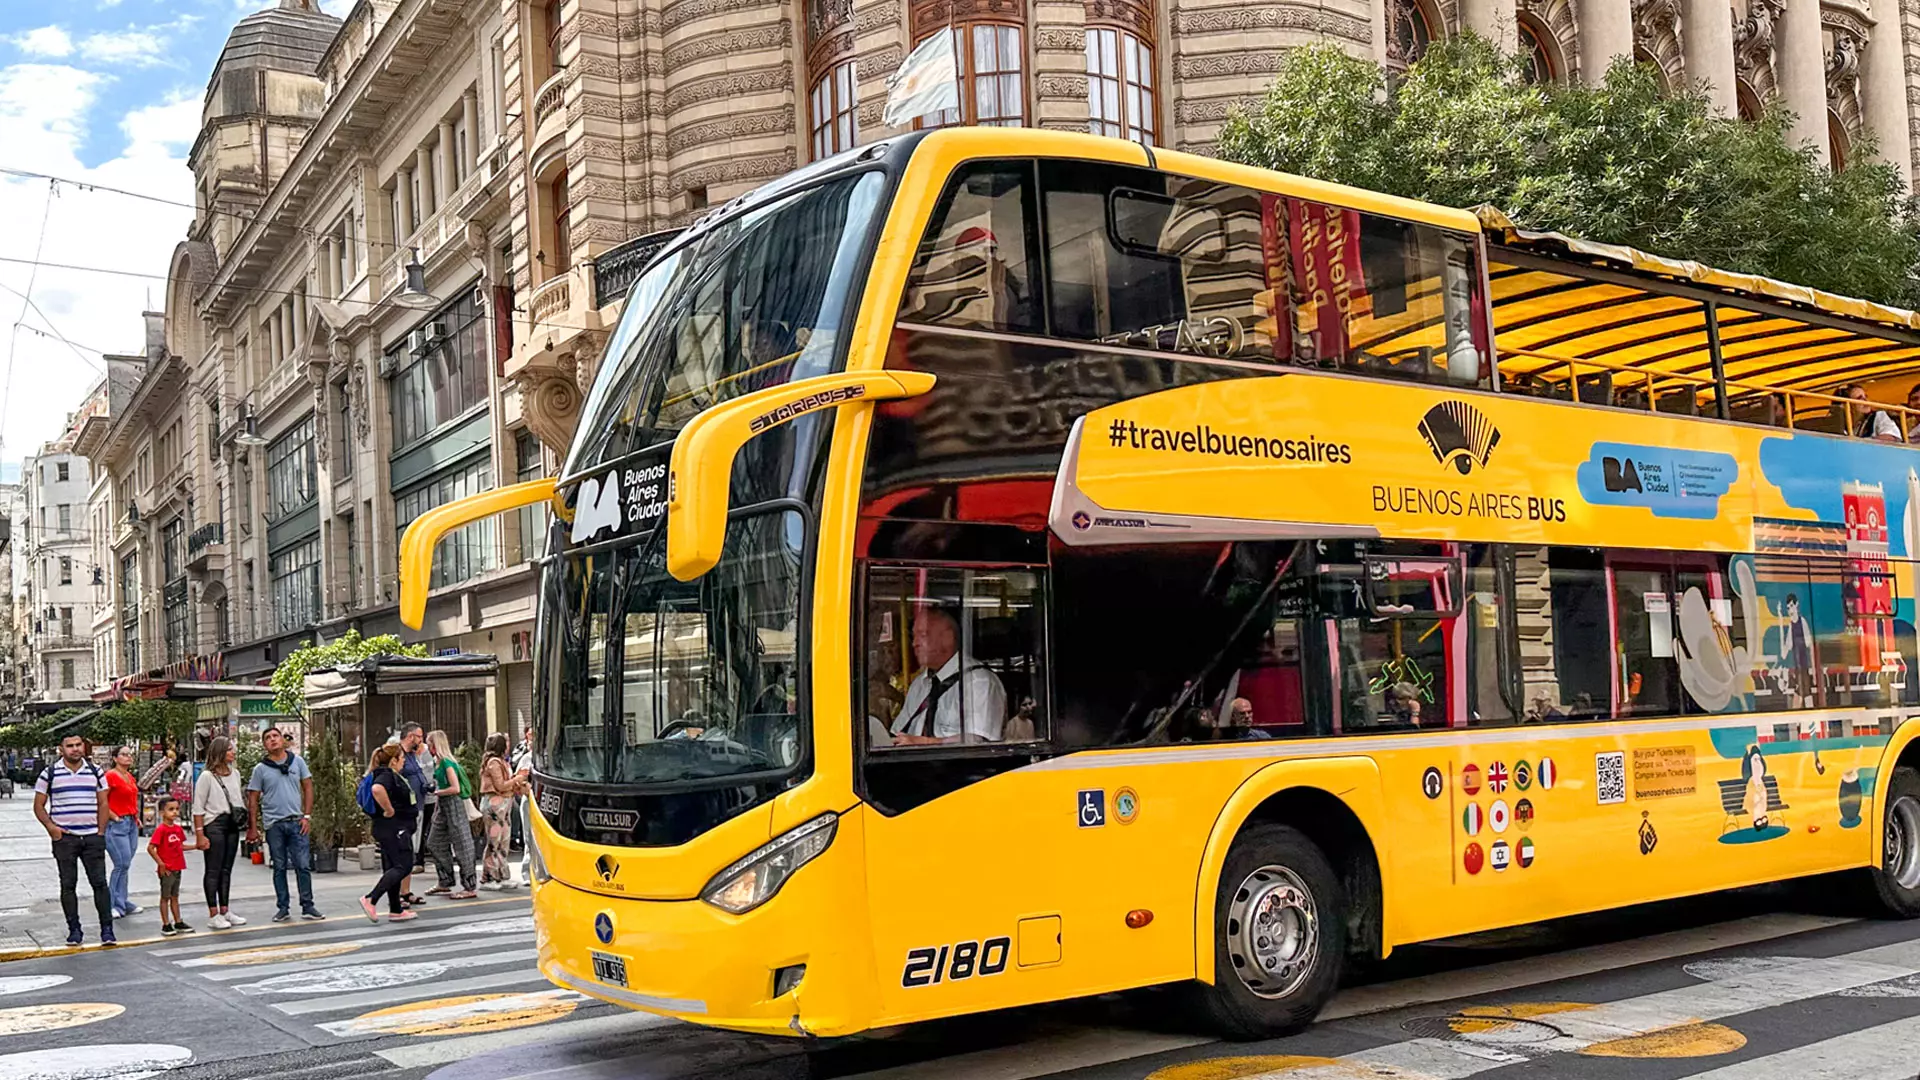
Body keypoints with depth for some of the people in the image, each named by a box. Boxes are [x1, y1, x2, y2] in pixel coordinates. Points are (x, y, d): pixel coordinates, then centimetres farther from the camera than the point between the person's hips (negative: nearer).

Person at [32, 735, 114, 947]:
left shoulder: (96, 772, 8)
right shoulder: (50, 773, 1)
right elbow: (39, 805, 5)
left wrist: (101, 832, 3)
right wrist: (50, 826, -10)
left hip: (92, 837, 1)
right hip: (64, 838, -1)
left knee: (100, 883, -2)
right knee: (68, 885, 4)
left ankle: (107, 929, 1)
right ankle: (74, 929, 12)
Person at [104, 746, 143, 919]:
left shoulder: (130, 777, 14)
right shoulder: (111, 776, -12)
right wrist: (114, 817, -14)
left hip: (132, 824, 8)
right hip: (117, 825, -8)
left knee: (125, 865, 11)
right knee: (122, 864, -10)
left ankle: (121, 902, 18)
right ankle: (117, 905, -3)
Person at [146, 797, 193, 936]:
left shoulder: (178, 829, 7)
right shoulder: (160, 829, -15)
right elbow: (150, 848, -18)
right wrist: (161, 864, -18)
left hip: (177, 868, 7)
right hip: (166, 870, -7)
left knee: (175, 897, 15)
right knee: (165, 897, 3)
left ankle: (178, 923, 22)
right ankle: (166, 925, 9)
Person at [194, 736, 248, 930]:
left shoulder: (235, 774, 11)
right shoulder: (207, 776, -9)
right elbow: (198, 807, -10)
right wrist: (200, 834, -14)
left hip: (232, 824, 6)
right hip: (214, 825, -6)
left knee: (226, 870, 11)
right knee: (213, 870, -3)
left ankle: (225, 911, 17)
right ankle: (213, 914, 1)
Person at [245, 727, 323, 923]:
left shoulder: (297, 761, 6)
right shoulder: (261, 769, 2)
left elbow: (308, 787, 8)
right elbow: (253, 799, 4)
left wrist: (307, 816, 0)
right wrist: (253, 828, 0)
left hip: (296, 822, 1)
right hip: (274, 824, 0)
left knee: (303, 866, -1)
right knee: (279, 868, 7)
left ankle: (307, 907, 5)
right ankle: (282, 908, 14)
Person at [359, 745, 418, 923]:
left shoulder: (390, 775, 16)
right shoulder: (386, 775, -16)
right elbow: (377, 789, -38)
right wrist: (389, 810, -27)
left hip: (396, 829, 11)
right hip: (393, 828, -11)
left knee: (392, 867, 11)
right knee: (403, 866, -11)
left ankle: (396, 910, 15)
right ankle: (371, 899, -14)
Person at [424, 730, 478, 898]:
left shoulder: (447, 763, -18)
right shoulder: (437, 762, 9)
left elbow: (455, 788, -22)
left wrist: (437, 792, -13)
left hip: (453, 804, -10)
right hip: (443, 806, 10)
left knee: (461, 846, -5)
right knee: (438, 844, 15)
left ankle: (469, 888, -2)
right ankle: (445, 883, 27)